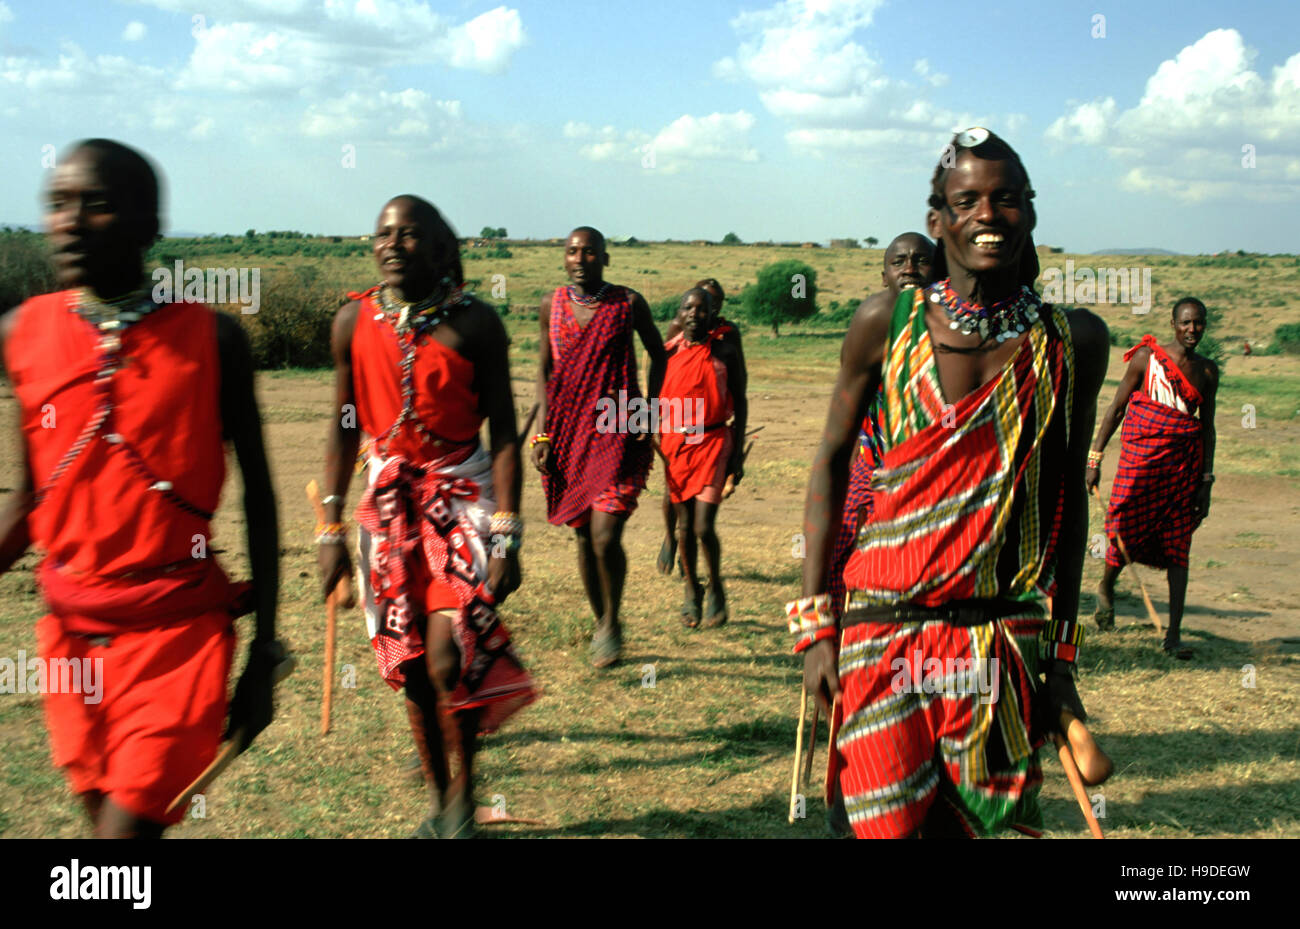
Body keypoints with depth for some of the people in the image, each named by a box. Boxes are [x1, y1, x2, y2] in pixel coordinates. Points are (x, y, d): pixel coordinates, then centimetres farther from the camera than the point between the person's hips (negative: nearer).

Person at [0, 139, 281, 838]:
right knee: (103, 812, 14)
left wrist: (264, 652, -1)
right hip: (70, 632, 4)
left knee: (130, 824, -8)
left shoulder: (210, 338, -6)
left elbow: (258, 499, 0)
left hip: (180, 629, -3)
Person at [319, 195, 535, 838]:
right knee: (409, 665, 7)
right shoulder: (354, 322, 0)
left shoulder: (474, 323, -8)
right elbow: (344, 428, 7)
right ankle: (437, 797, 27)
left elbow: (504, 433, -8)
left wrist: (508, 535, -13)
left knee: (448, 659, -14)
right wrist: (332, 530, 5)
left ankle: (465, 792, 11)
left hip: (462, 495, -3)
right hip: (389, 498, 3)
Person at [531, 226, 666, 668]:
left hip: (618, 434, -3)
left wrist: (647, 411, -1)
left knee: (606, 539, -12)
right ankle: (601, 623, 30)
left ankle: (612, 622, 13)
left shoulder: (628, 303, -2)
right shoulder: (552, 306, 5)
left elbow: (659, 356, 10)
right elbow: (544, 370, 10)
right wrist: (542, 433, 3)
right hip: (569, 434, 3)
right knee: (584, 537, 10)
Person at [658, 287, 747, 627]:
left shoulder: (725, 352, -1)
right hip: (675, 443, 3)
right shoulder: (667, 353, 5)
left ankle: (716, 590, 14)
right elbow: (655, 402, 12)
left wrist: (737, 453, -1)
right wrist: (657, 448, 5)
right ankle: (692, 591, 28)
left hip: (713, 441, -3)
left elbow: (740, 402, 4)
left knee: (704, 527, -10)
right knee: (684, 526, 9)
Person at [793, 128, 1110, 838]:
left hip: (1007, 633, 2)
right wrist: (816, 624, -2)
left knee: (967, 825, 9)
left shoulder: (1075, 341, 2)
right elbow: (831, 464, 3)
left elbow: (1069, 495, 9)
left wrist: (1062, 652, 8)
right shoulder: (887, 324, -3)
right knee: (888, 825, -2)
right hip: (885, 624, -1)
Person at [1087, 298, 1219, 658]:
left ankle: (1173, 635, 5)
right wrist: (1095, 457, -3)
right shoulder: (1146, 357, -1)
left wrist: (1206, 480, 9)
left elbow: (1207, 426, 14)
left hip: (1185, 459, 3)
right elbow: (1116, 408, 1)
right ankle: (1106, 588, 29)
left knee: (1178, 546, 1)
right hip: (1142, 452, -3)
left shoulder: (1208, 371, 9)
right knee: (1126, 533, -6)